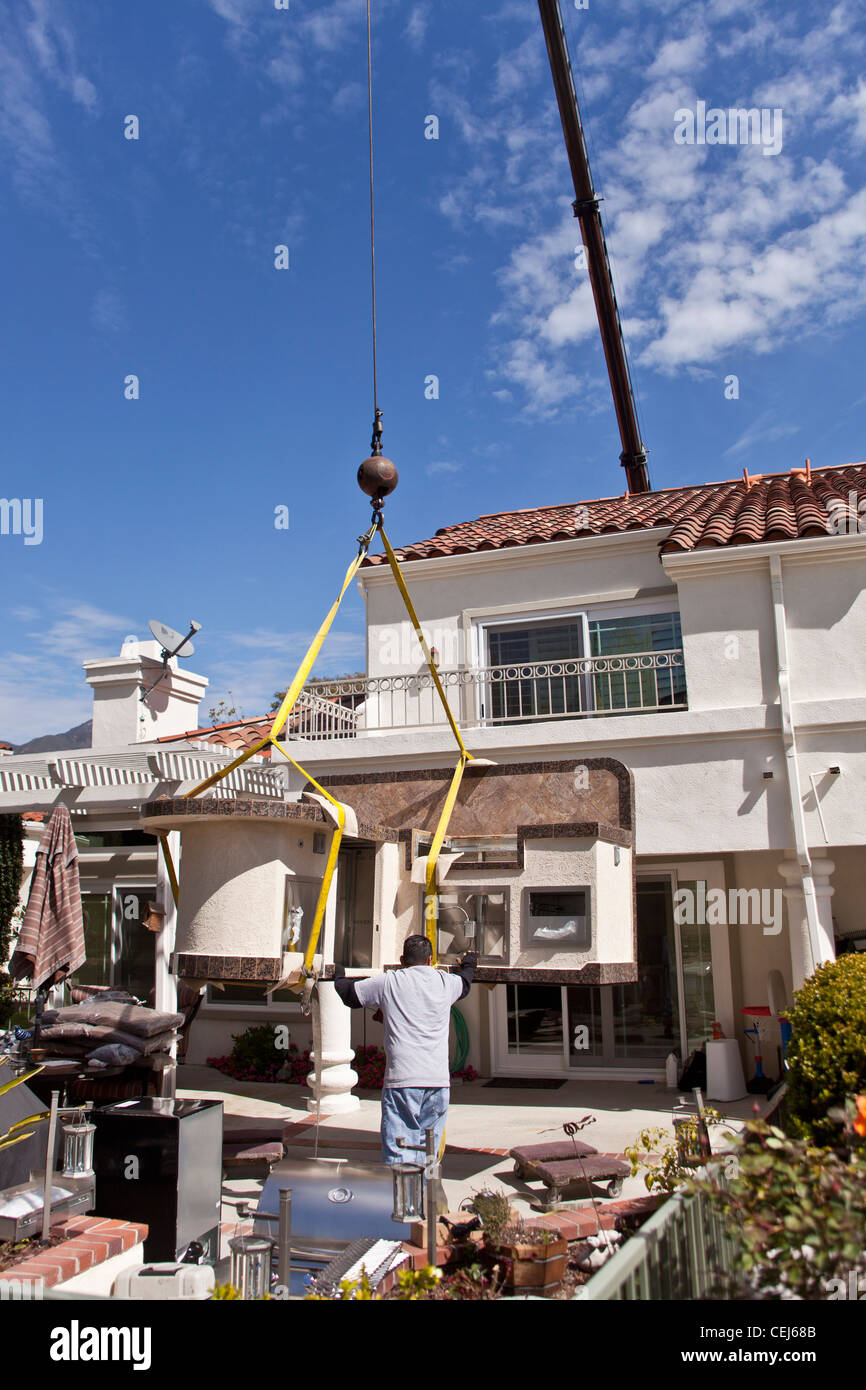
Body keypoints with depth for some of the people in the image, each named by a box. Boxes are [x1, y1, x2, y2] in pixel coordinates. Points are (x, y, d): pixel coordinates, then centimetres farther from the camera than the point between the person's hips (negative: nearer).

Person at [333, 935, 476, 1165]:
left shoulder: (388, 982, 2)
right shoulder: (445, 982, 11)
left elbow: (350, 994, 14)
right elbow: (464, 982, 35)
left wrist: (338, 976, 36)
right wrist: (469, 964, 57)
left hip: (401, 1080, -3)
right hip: (439, 1081, 3)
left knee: (398, 1157, -5)